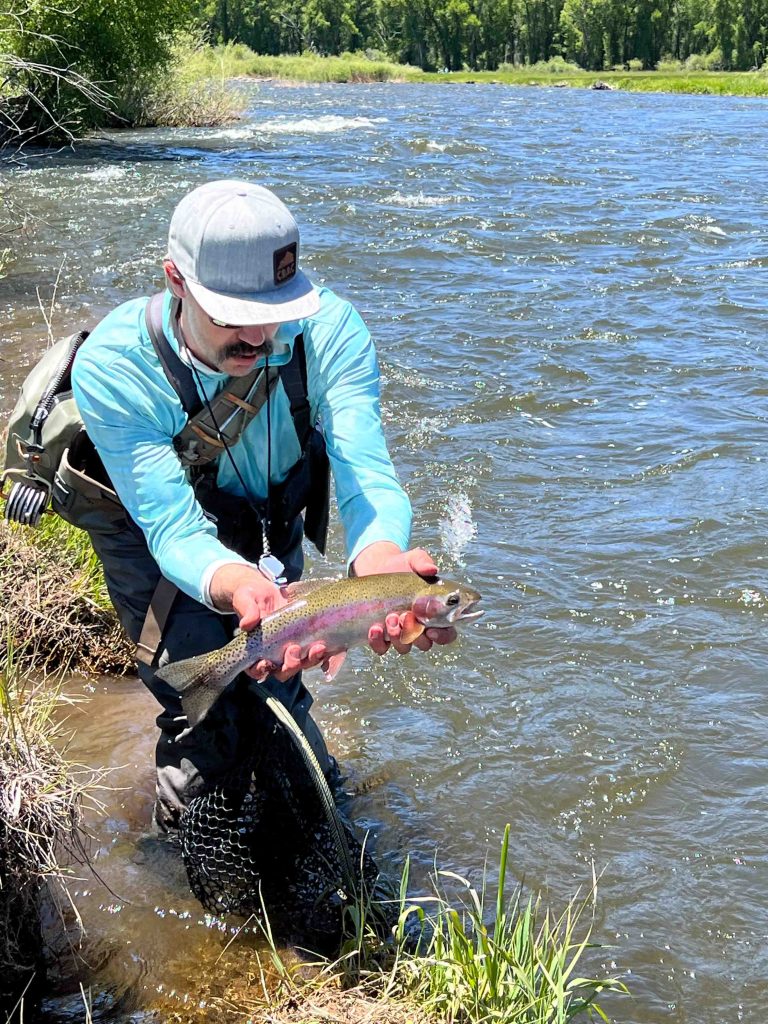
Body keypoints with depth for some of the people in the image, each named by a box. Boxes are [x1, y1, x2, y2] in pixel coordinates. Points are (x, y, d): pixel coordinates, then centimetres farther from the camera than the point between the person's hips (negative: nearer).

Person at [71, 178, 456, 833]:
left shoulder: (329, 330, -33)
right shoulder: (111, 368, -37)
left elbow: (366, 472, -41)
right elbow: (174, 527, -40)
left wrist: (380, 560, -65)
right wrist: (240, 587, -63)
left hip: (271, 515, 2)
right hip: (145, 524, -2)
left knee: (275, 676, 6)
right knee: (202, 696, -10)